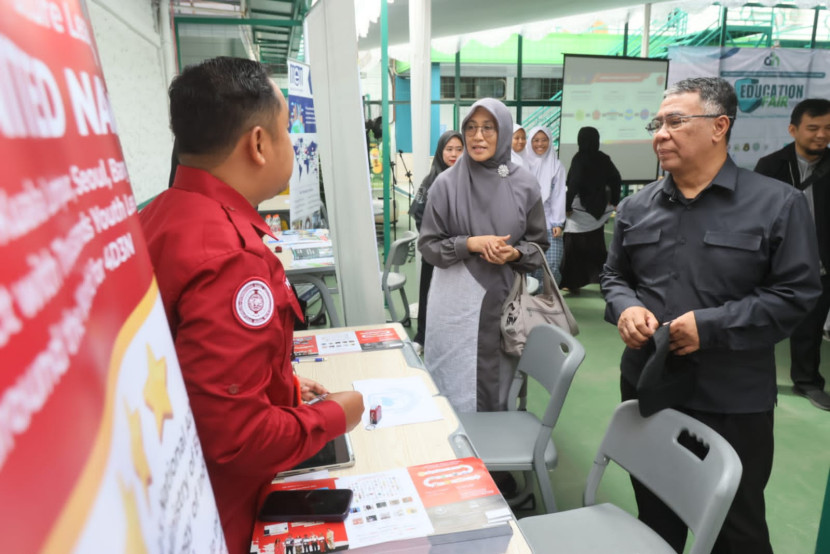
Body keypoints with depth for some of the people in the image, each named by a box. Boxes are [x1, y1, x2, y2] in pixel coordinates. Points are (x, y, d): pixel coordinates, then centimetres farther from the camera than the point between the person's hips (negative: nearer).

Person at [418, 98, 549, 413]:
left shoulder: (524, 185, 1)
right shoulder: (447, 183, -3)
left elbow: (539, 245, 8)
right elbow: (428, 245, -1)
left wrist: (514, 254, -12)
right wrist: (469, 243, -16)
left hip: (504, 300, 2)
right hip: (457, 303, -1)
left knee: (499, 380, 12)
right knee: (456, 387, 5)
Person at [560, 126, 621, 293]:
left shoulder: (579, 158, -11)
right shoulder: (603, 158, 4)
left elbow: (574, 184, -19)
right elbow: (616, 179, 5)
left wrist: (567, 206, -13)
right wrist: (613, 201, 14)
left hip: (581, 210, -5)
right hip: (599, 210, 6)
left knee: (574, 247, 2)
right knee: (596, 246, 16)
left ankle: (573, 283, 5)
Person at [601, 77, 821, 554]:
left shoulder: (778, 203, -7)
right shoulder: (636, 207, 5)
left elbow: (796, 292, -10)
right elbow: (615, 275, 13)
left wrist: (711, 326, -20)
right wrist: (625, 308, -10)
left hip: (733, 402, -3)